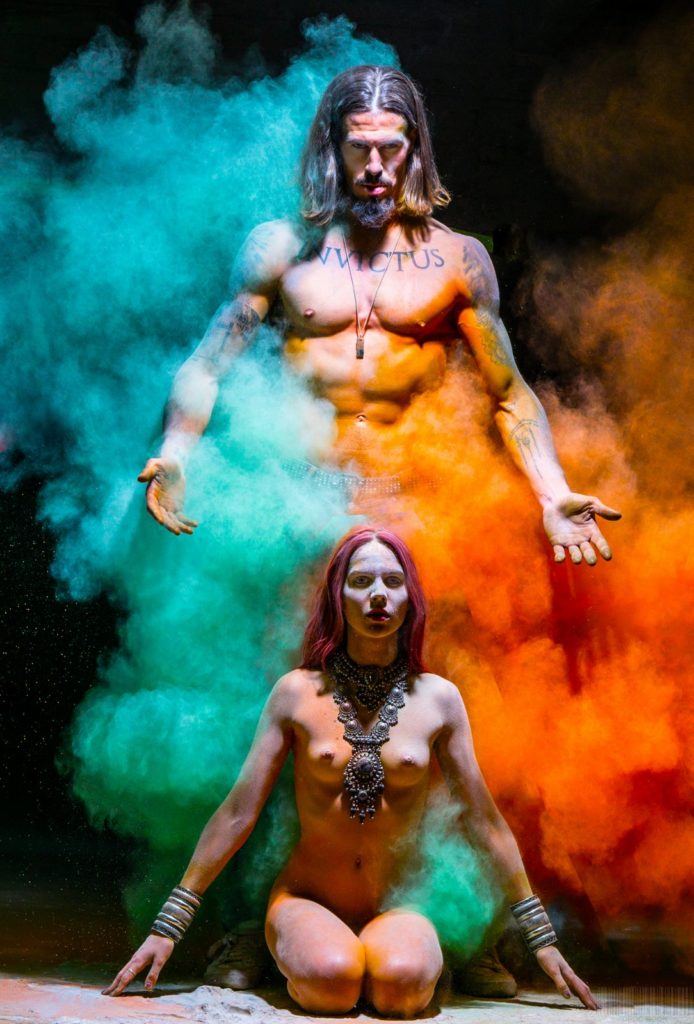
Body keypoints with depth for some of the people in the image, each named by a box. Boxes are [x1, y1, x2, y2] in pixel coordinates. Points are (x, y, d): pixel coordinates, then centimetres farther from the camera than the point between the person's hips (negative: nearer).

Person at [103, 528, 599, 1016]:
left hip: (400, 906, 0)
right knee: (332, 979, -32)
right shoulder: (298, 692, -3)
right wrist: (168, 925, -2)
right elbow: (237, 813, -1)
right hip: (309, 900, 0)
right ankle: (292, 953, 4)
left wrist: (541, 936, 7)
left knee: (400, 982, -32)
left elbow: (484, 818, 5)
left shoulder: (438, 699, 0)